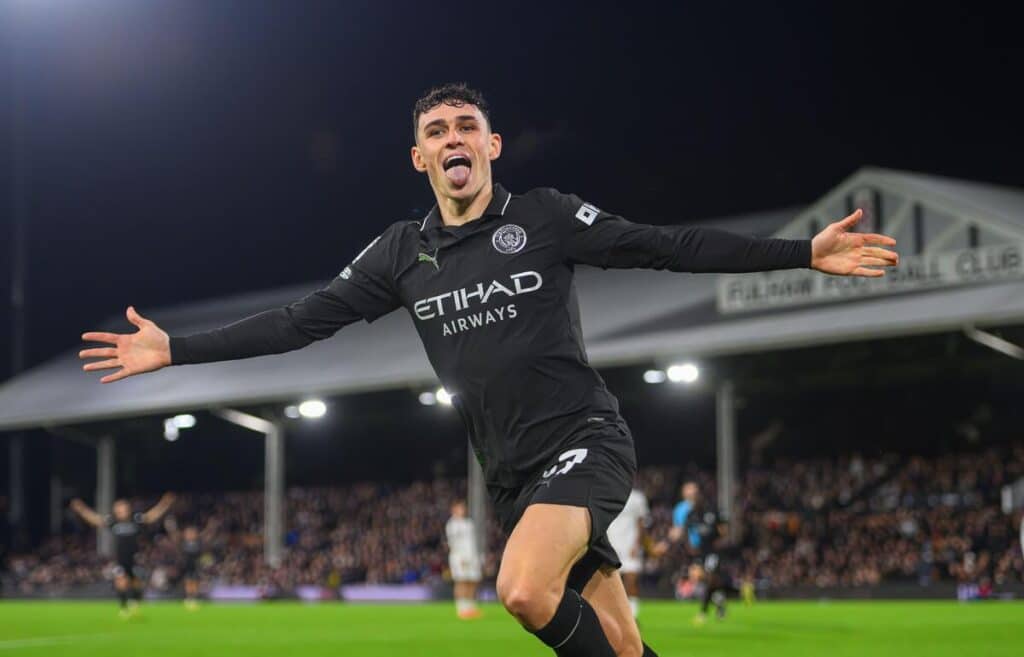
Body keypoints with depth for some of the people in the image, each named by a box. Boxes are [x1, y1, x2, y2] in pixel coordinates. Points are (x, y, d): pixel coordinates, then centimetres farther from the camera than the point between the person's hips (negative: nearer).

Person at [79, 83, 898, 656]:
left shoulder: (545, 217, -4)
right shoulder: (403, 252, 7)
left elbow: (673, 246, -8)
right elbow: (302, 320, 8)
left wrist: (803, 252, -17)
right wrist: (176, 349, 4)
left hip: (584, 439, -4)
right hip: (513, 468, 4)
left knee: (524, 589, -30)